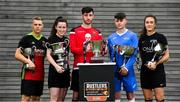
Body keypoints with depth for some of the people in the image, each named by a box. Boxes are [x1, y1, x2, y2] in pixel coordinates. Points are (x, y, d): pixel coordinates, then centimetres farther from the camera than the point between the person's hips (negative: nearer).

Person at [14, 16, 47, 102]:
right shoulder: (26, 38, -5)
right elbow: (17, 55, -8)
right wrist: (28, 61, -20)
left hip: (40, 74, 6)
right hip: (28, 73, -6)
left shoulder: (45, 40, 11)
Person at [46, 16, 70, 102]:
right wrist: (56, 66, -22)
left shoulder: (66, 40, 14)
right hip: (55, 71, -6)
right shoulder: (51, 39, -4)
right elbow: (48, 55, -10)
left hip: (65, 71, 6)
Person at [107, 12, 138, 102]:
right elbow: (111, 54, 13)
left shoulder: (132, 36, 0)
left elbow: (134, 53, -5)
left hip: (128, 70, -3)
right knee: (116, 94, 5)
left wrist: (126, 67, -14)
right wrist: (113, 66, -2)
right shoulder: (111, 37, 10)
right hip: (114, 70, 3)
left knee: (130, 94, 2)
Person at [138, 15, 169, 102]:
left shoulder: (160, 37, -2)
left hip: (157, 71, -4)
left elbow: (166, 56, -3)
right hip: (145, 71, 5)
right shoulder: (142, 39, 11)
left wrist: (156, 63, -17)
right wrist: (147, 63, -2)